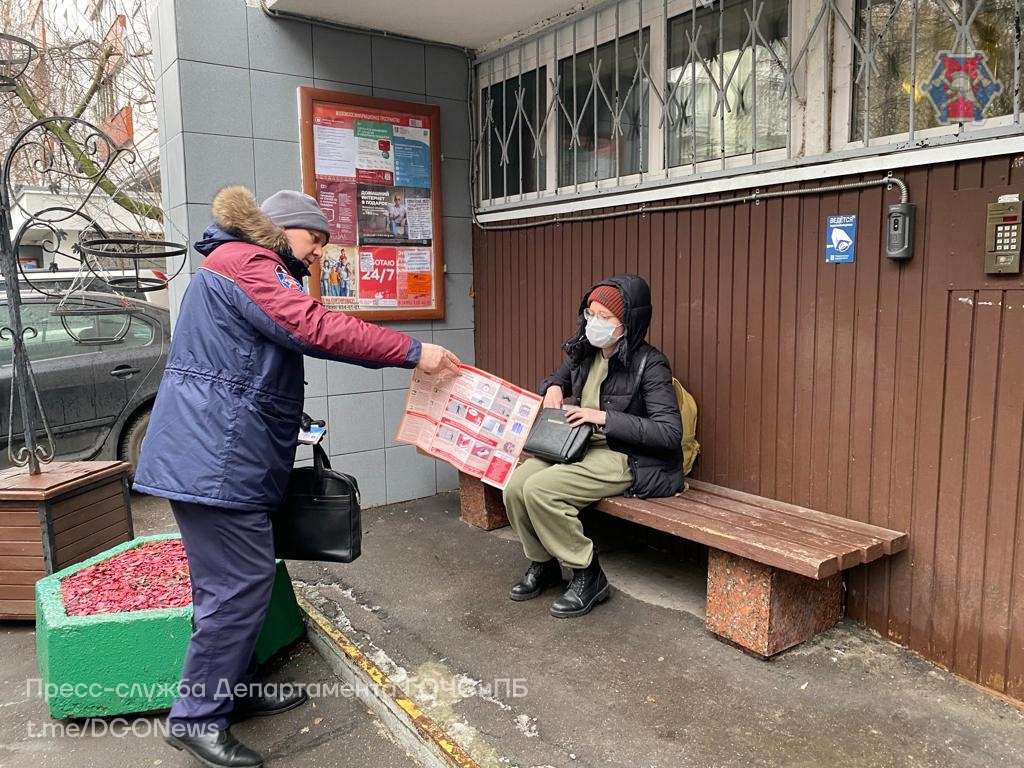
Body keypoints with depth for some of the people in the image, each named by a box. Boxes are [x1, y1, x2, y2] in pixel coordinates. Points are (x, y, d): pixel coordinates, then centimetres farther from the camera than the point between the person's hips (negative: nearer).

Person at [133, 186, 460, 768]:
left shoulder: (249, 267, 24)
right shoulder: (244, 261, -12)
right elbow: (318, 328, -24)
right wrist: (413, 352, -22)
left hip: (219, 452, 11)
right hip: (216, 456, -11)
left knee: (234, 579, 16)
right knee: (242, 582, -6)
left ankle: (237, 689, 28)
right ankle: (198, 717, 7)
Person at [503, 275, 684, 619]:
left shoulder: (649, 364, -16)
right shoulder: (584, 353, 4)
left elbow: (670, 432, -21)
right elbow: (558, 378, 26)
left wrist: (604, 417, -25)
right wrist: (553, 388, 0)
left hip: (627, 460, -7)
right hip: (582, 447, 7)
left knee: (539, 489, -25)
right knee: (515, 485, -15)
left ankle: (588, 576, -5)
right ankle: (543, 564, 11)